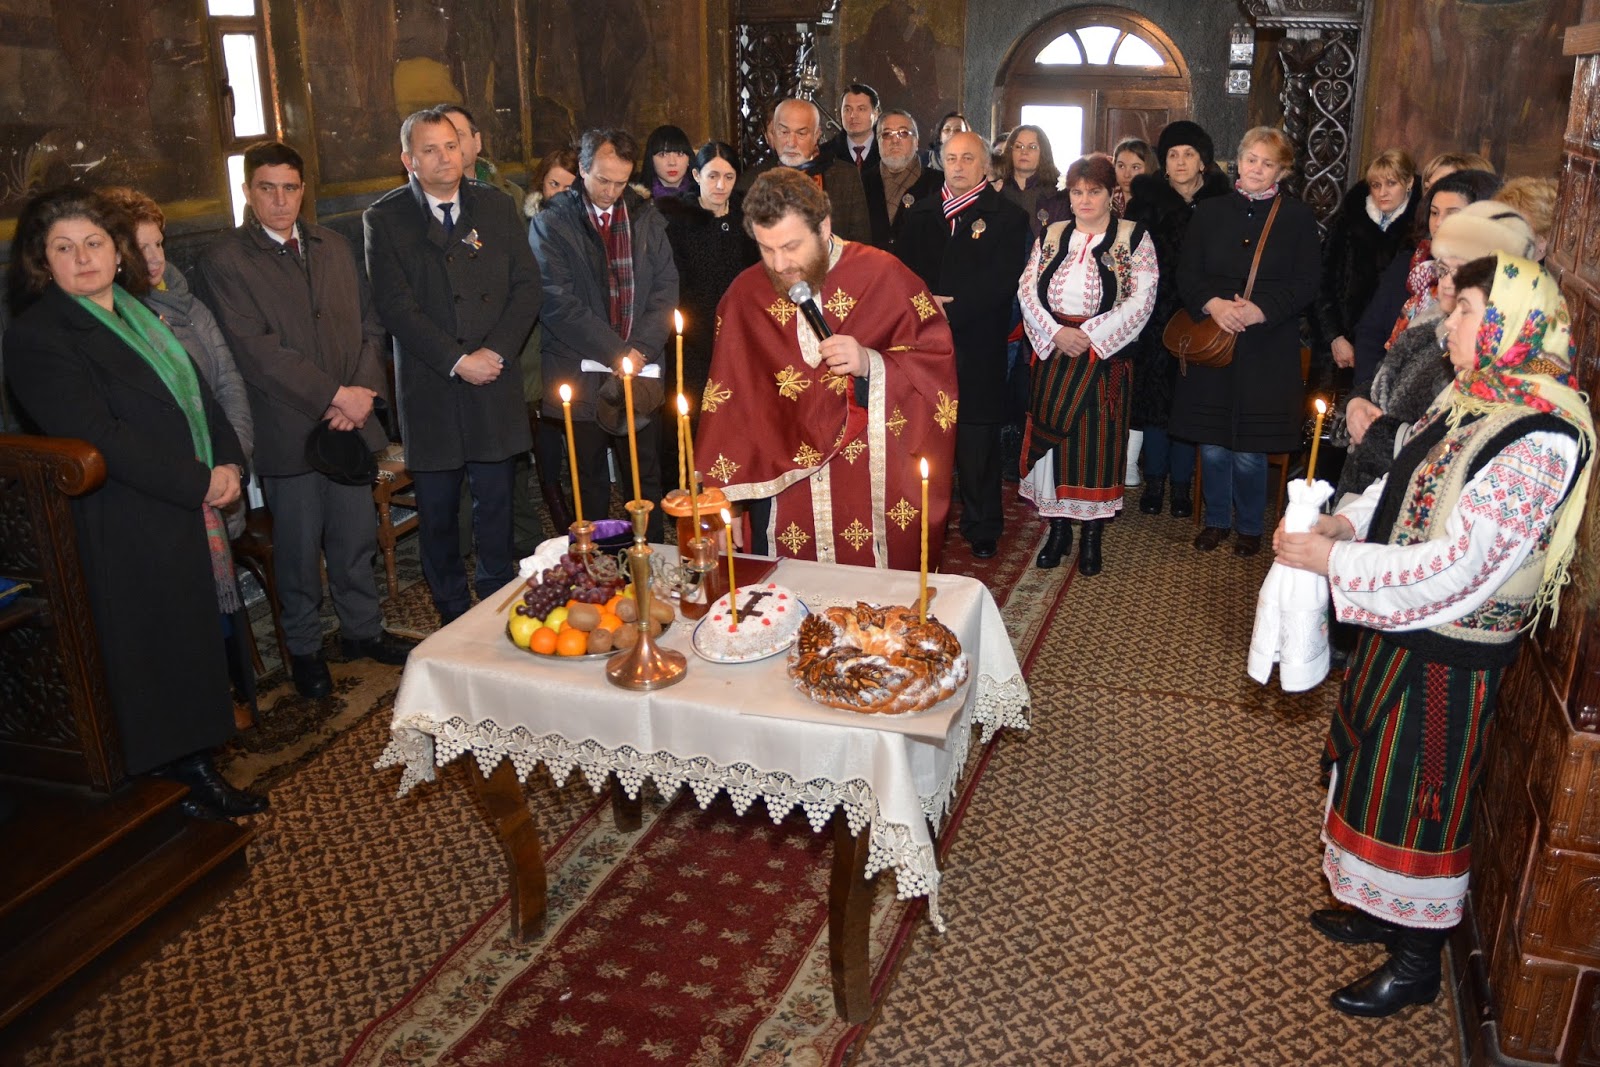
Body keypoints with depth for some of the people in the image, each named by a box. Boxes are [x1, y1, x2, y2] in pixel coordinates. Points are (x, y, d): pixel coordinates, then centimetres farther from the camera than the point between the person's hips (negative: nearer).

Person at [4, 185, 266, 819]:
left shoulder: (137, 312, 14)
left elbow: (198, 393, 15)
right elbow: (102, 439, -19)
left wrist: (229, 463, -2)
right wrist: (200, 482, -18)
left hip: (195, 508, 8)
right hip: (134, 531, -8)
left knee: (198, 641, 14)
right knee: (158, 646, 3)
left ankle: (197, 759, 28)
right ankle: (189, 774, 17)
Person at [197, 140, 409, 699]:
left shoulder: (333, 247, 11)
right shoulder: (223, 261, -6)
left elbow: (369, 326, 10)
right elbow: (257, 352, -15)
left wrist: (364, 390, -6)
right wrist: (335, 395, -17)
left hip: (351, 422, 4)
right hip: (287, 431, -4)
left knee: (356, 537, 14)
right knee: (298, 548, 7)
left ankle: (362, 630, 32)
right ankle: (304, 648, 25)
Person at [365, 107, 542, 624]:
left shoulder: (496, 207, 9)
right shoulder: (384, 219, 0)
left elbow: (527, 286, 4)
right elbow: (396, 306, -7)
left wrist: (495, 352, -9)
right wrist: (457, 361, -14)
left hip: (495, 383, 2)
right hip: (430, 391, -2)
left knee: (496, 503, 7)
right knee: (437, 513, 6)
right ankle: (453, 619, 20)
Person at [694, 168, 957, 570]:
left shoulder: (884, 276, -6)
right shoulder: (746, 295, 1)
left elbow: (938, 360, -3)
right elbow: (728, 402, 4)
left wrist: (872, 363, -21)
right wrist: (723, 501, 1)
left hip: (875, 490, -2)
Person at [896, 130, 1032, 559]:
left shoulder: (1007, 217, 2)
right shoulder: (918, 215, 15)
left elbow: (1003, 279, -10)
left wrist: (952, 308, -17)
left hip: (978, 350, -3)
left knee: (977, 440, 2)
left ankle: (983, 528, 14)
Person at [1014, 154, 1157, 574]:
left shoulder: (1134, 237, 1)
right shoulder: (1050, 236, 11)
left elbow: (1141, 299, -9)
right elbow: (1027, 289, 3)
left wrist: (1090, 335, -16)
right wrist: (1056, 332, -12)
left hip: (1104, 358, -3)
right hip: (1053, 355, 3)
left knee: (1097, 442, 1)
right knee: (1052, 438, 5)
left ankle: (1092, 537, 12)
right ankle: (1058, 529, 18)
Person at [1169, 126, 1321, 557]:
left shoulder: (1298, 218, 3)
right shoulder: (1211, 212, 9)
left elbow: (1305, 284, -3)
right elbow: (1187, 273, 4)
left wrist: (1260, 310, -18)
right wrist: (1213, 304, -15)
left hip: (1267, 350, -2)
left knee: (1250, 450, 1)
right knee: (1212, 444, 7)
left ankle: (1249, 526, 21)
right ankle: (1217, 519, 26)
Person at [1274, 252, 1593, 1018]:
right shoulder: (1475, 397, 3)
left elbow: (1456, 565, -28)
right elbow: (1404, 484, 12)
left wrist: (1330, 559, -24)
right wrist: (1342, 521, -6)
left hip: (1451, 654, -8)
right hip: (1402, 631, 8)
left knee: (1421, 792, 7)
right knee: (1379, 772, 21)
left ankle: (1417, 961, 27)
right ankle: (1382, 909, 42)